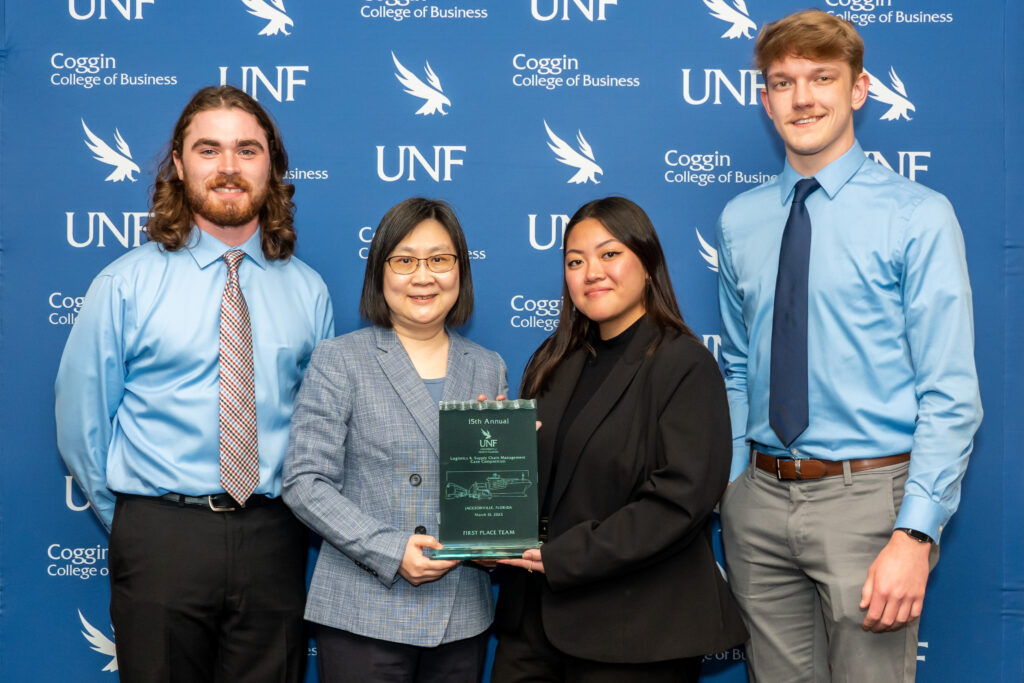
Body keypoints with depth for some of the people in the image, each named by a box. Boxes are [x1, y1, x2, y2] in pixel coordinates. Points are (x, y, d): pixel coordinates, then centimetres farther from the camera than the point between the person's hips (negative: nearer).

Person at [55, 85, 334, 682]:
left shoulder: (308, 291, 5)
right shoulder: (125, 285, -2)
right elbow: (82, 425, 1)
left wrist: (301, 516, 5)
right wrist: (137, 528, 4)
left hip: (274, 540, 2)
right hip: (162, 539, -2)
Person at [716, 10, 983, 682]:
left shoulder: (920, 216, -7)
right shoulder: (739, 221, 7)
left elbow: (951, 397, -10)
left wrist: (914, 536, -17)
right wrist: (730, 488, 7)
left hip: (867, 496, -4)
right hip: (760, 499, 4)